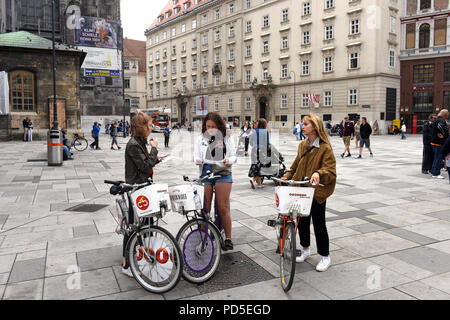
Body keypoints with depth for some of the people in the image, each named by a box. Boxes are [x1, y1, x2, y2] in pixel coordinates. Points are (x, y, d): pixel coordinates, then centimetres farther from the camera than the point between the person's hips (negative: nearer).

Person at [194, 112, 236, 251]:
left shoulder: (227, 138, 8)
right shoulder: (201, 139, 13)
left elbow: (234, 156, 7)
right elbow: (197, 156, 12)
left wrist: (228, 160, -16)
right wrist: (198, 160, -12)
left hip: (223, 173, -2)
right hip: (205, 173, 2)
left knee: (223, 208, -4)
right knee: (204, 208, -1)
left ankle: (228, 238, 7)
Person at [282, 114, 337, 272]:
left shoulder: (325, 147, -12)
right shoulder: (303, 145, 10)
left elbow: (330, 169, -18)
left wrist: (318, 173, -36)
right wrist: (287, 176, 9)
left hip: (317, 191, -6)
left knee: (319, 224, 1)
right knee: (302, 220, 13)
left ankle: (325, 257, 18)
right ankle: (306, 250, 35)